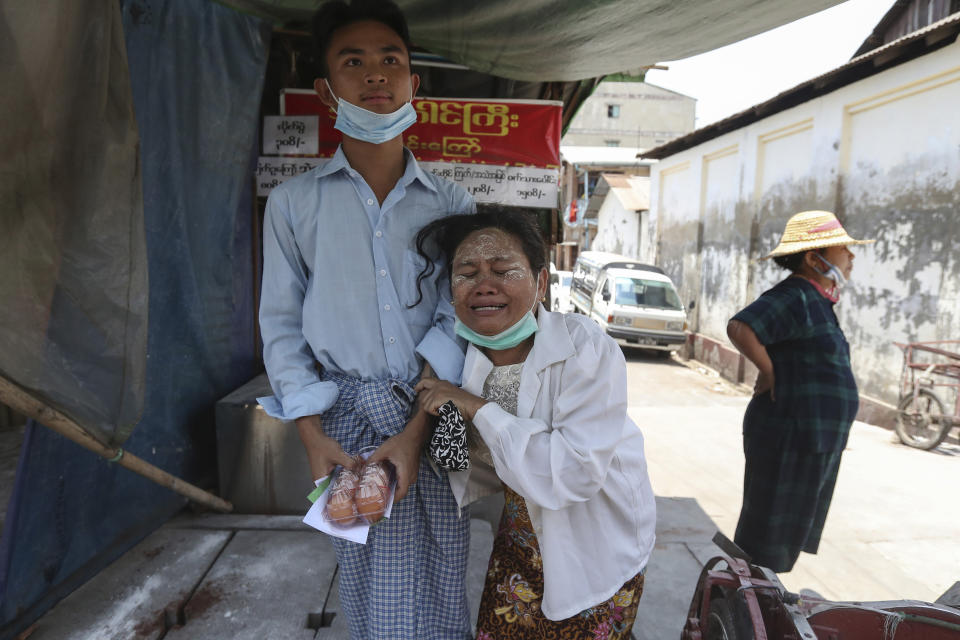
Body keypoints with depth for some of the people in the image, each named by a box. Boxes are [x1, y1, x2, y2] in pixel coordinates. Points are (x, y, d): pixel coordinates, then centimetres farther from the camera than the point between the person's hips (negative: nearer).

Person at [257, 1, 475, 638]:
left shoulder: (452, 203, 4)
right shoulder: (293, 202, 4)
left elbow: (455, 320, -2)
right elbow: (282, 324, 4)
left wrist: (415, 430, -12)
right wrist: (315, 437, -4)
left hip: (435, 417, 1)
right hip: (344, 418, 0)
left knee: (436, 588, 7)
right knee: (367, 588, 7)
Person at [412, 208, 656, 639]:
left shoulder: (585, 348, -28)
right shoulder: (465, 359, -11)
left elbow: (574, 472, -33)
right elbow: (487, 467, 0)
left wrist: (479, 408, -31)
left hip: (595, 550, -4)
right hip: (521, 537, 5)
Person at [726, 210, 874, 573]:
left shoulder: (815, 299, 14)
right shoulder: (794, 297, -18)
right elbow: (739, 328, -33)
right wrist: (770, 373, -21)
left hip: (813, 440, 10)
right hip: (791, 437, -10)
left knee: (787, 538, 19)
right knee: (768, 537, 2)